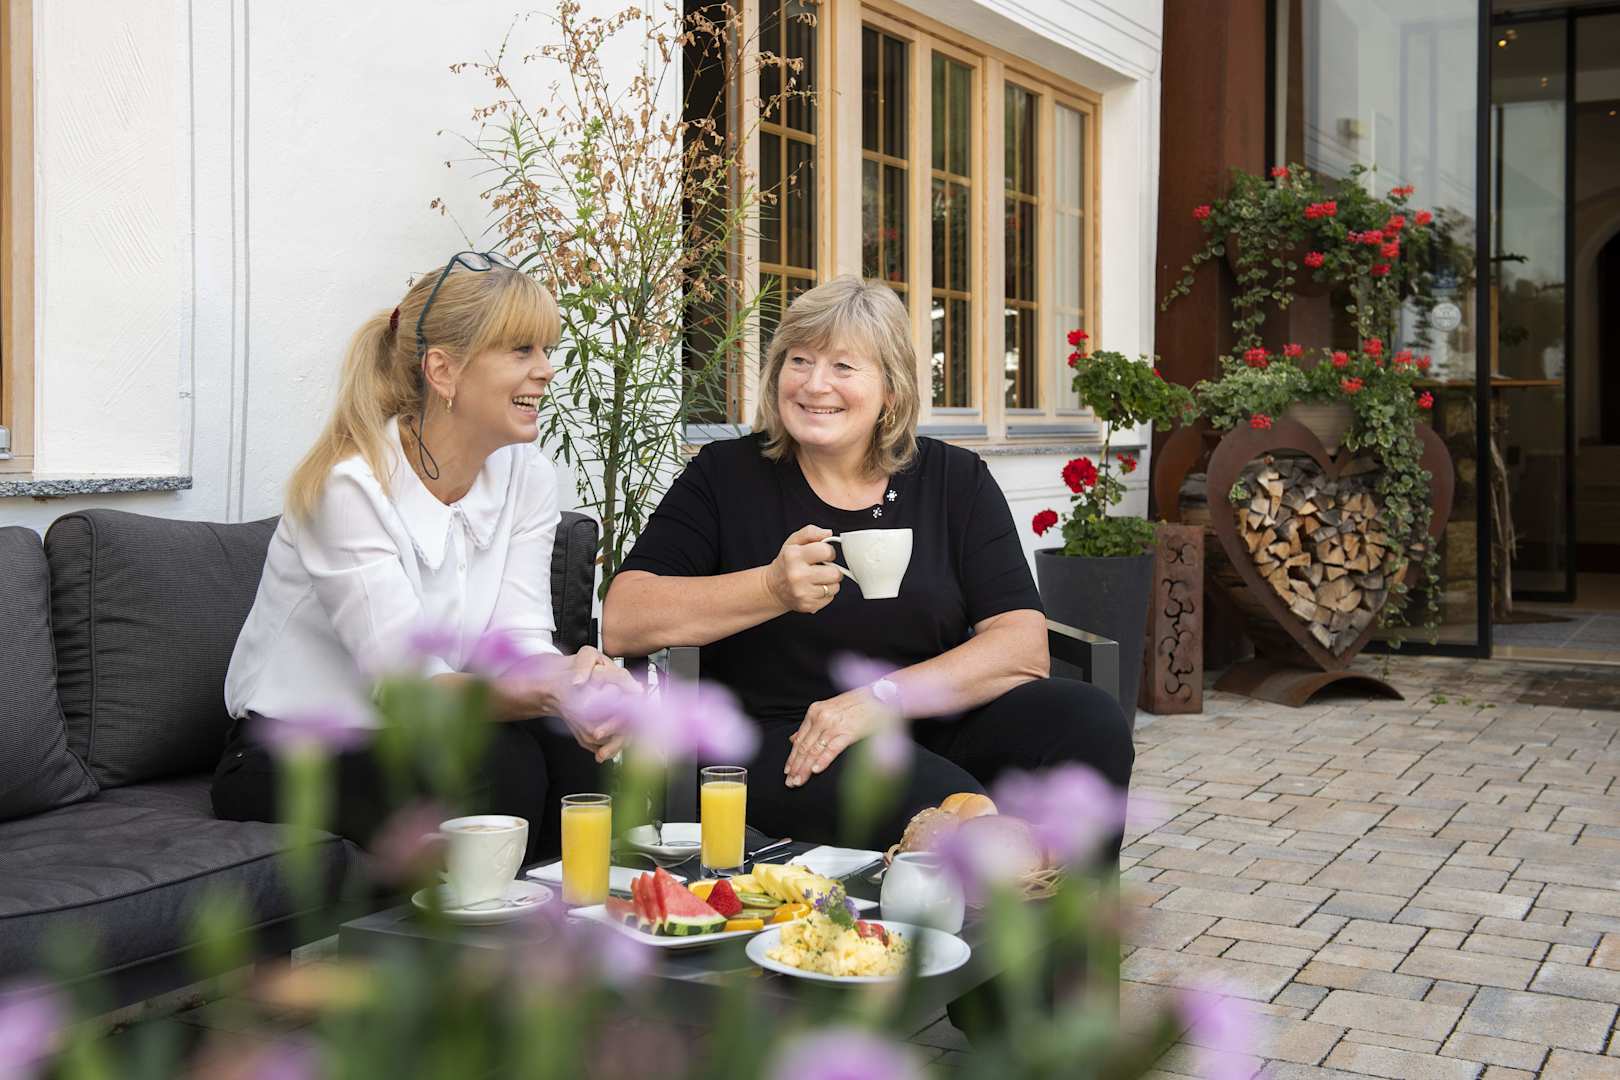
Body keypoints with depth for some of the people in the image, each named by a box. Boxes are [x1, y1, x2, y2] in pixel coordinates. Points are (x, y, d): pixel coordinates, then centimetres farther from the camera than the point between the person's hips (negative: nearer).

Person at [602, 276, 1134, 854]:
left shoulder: (956, 479, 8)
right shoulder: (725, 475, 4)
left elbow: (1024, 645, -4)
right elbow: (620, 623, -6)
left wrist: (883, 698, -17)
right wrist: (772, 588, -18)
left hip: (940, 728, 4)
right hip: (780, 742, -3)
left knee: (1089, 719, -24)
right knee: (952, 813, -34)